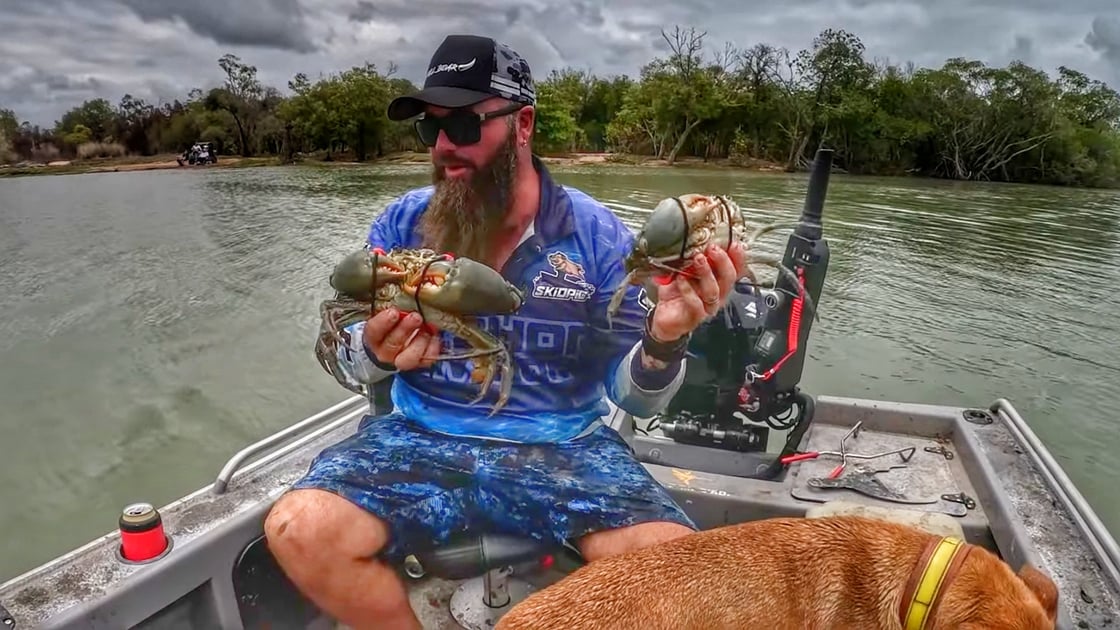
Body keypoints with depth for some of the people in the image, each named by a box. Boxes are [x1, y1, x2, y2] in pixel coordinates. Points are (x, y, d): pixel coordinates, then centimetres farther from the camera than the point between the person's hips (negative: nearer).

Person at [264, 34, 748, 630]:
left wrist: (663, 342, -26)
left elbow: (633, 394, -3)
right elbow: (351, 363, 4)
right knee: (298, 529, -23)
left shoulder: (597, 233, -3)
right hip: (420, 440, 2)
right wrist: (376, 353, -21)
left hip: (563, 448, -1)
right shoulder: (401, 223, 2)